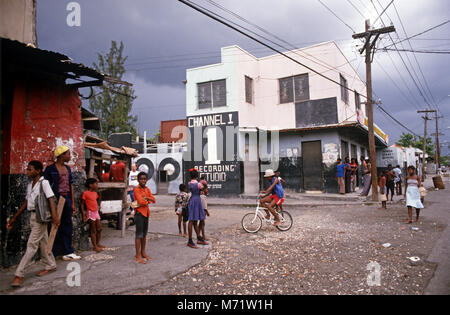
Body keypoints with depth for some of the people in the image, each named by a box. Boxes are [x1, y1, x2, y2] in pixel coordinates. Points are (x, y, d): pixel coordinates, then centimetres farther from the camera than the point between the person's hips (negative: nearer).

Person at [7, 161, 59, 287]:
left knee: (32, 244, -6)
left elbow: (51, 199, -19)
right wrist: (14, 218, 18)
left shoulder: (44, 182, -11)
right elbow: (26, 203, 18)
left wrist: (54, 216, -31)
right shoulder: (29, 185, 13)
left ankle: (19, 274, -4)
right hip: (33, 216, 8)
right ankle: (50, 265, 27)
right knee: (42, 242, 15)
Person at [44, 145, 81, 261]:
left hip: (67, 199, 6)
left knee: (67, 226, 10)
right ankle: (52, 254, 11)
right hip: (56, 199, -6)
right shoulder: (50, 169, -6)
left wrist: (73, 203, 13)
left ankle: (67, 252, 18)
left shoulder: (67, 168, 13)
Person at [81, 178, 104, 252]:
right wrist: (84, 215, -12)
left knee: (99, 229, 11)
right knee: (93, 230, -1)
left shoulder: (95, 193, 9)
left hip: (96, 212, 7)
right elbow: (82, 204, -9)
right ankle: (94, 246, 6)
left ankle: (98, 244, 23)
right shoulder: (85, 193, -11)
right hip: (90, 213, -7)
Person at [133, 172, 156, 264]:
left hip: (146, 213, 8)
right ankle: (137, 256, 0)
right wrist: (148, 201, -4)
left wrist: (146, 198, -12)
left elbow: (154, 200, 4)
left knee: (144, 234, 14)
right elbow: (141, 201, -22)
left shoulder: (147, 189, 11)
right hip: (139, 213, -7)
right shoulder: (137, 189, -11)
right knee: (139, 234, -5)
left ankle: (143, 252, 25)